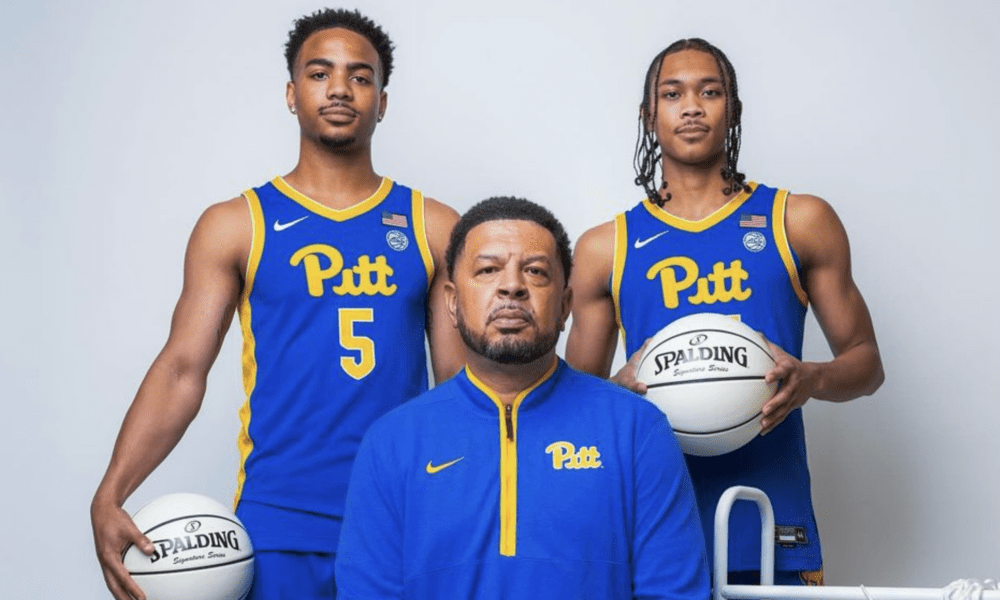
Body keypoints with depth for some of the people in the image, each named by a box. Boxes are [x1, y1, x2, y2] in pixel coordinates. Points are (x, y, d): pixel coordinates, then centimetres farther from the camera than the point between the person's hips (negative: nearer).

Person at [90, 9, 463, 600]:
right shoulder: (235, 227, 3)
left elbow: (460, 381, 8)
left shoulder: (432, 227, 7)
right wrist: (110, 497, -12)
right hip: (278, 526, -2)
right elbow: (182, 370, -2)